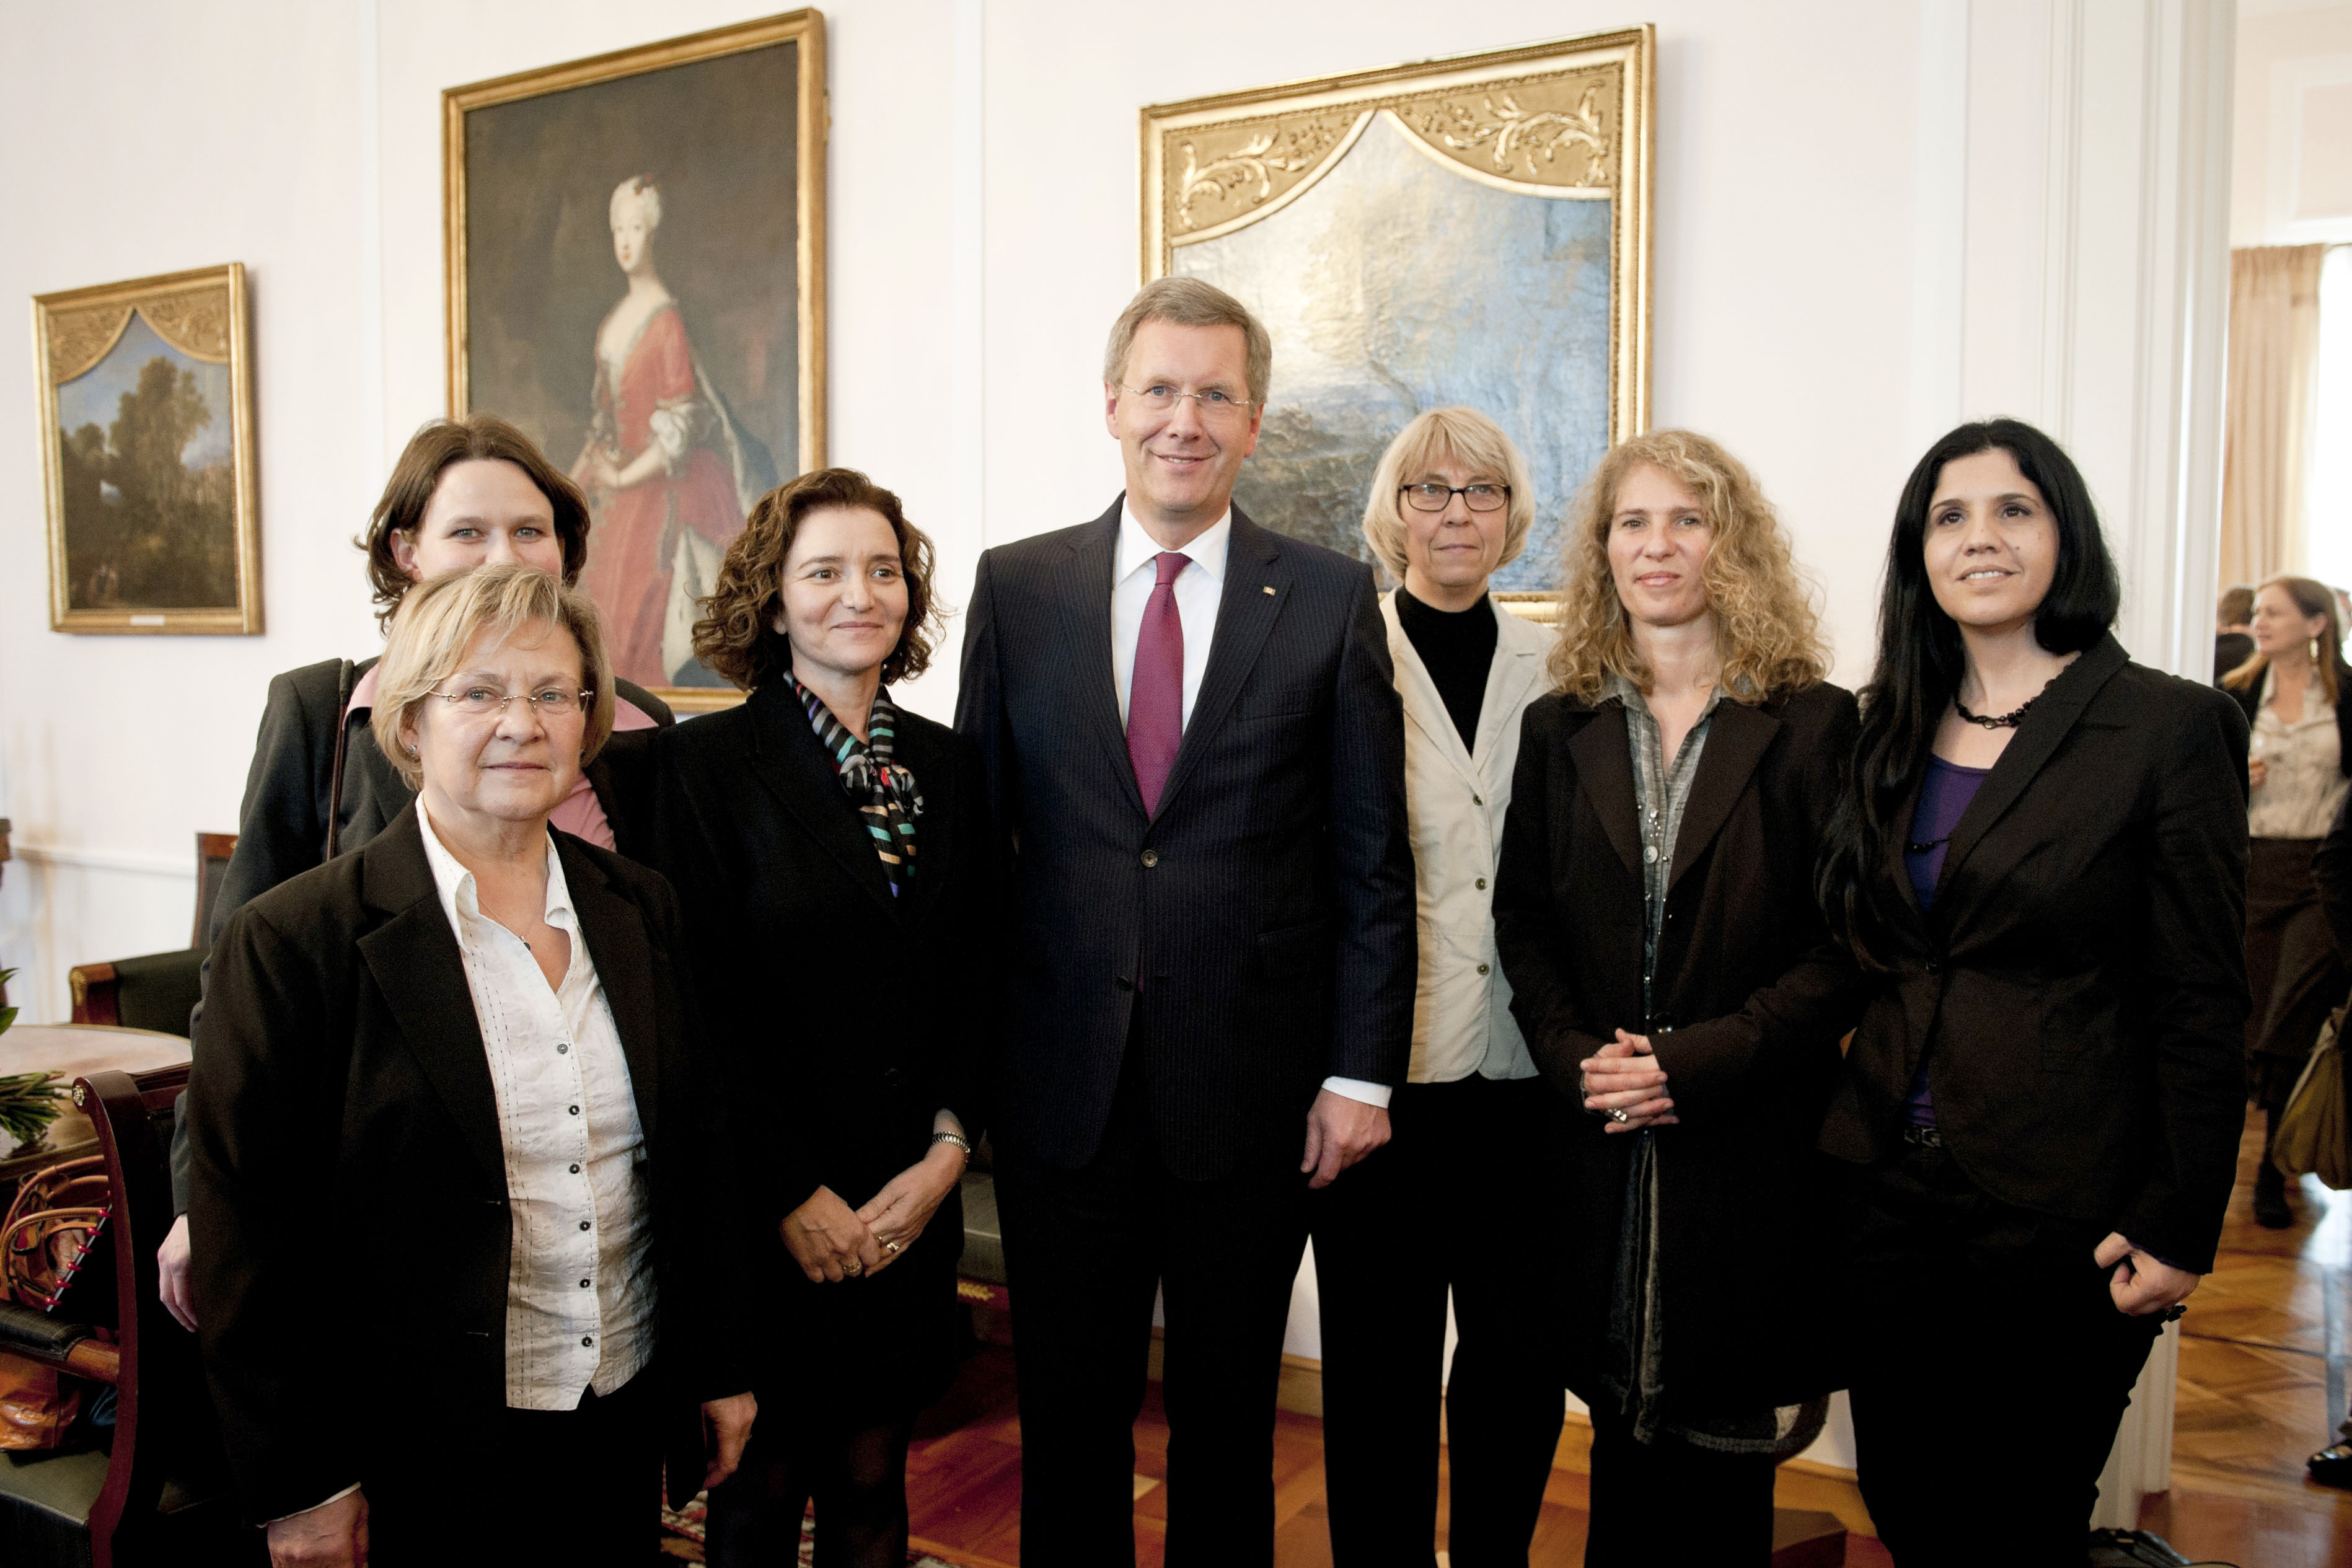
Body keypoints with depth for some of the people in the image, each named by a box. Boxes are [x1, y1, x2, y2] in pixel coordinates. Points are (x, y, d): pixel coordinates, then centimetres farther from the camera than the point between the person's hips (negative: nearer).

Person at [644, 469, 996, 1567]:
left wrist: (946, 1151, -4)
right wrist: (793, 1193, -12)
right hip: (764, 1207, -4)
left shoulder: (949, 766, 7)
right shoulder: (704, 762, -7)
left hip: (909, 1203, 4)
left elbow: (979, 981, 8)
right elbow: (700, 1006, -10)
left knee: (871, 1479, 14)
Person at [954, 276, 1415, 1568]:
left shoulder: (1333, 600, 0)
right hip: (1061, 1085, 1)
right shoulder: (1016, 587, 3)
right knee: (1067, 1418, 14)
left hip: (1252, 1089, -1)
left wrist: (1360, 1072, -5)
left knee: (1228, 1420, 16)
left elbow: (1373, 863, 0)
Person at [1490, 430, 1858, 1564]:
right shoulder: (1561, 726, 8)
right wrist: (1575, 1056, -8)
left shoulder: (1815, 724, -2)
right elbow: (1520, 919, 8)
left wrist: (1699, 1059, -15)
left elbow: (1846, 942, -6)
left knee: (1724, 1453, 8)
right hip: (1598, 1144, 3)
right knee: (1623, 1435, 13)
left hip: (1749, 1144, -2)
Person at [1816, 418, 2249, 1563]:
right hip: (1889, 1195, 5)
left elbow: (2204, 1007, -8)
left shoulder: (2170, 727, -8)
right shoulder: (1894, 730, 7)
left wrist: (2179, 1231, -10)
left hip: (2060, 1214, -4)